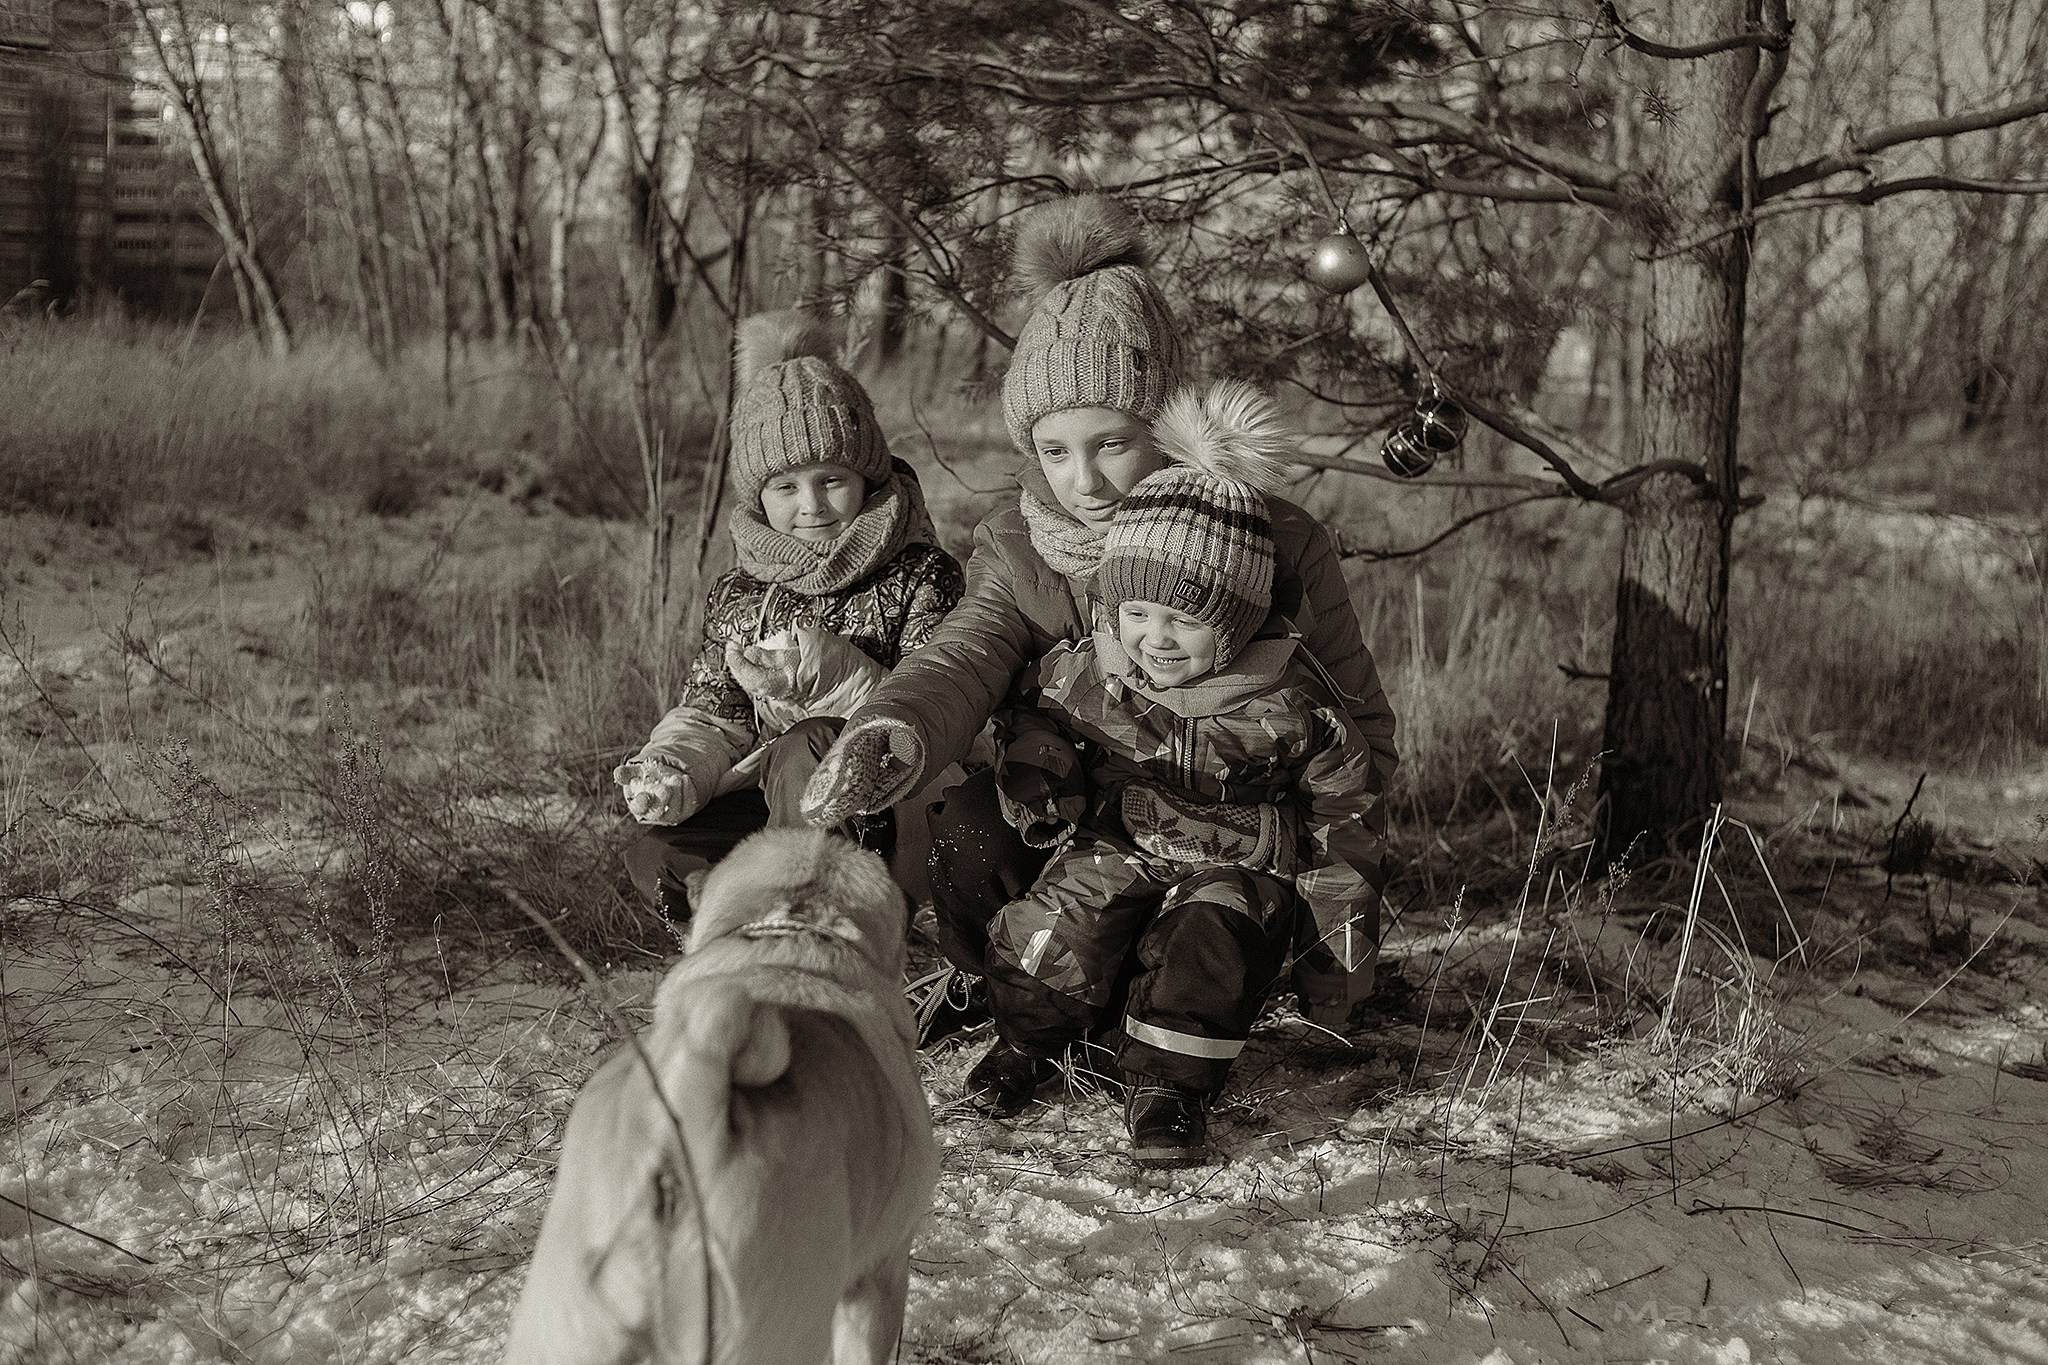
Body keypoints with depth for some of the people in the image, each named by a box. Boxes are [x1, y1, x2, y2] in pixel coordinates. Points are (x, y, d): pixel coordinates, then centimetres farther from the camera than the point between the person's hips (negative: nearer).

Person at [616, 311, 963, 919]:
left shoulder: (919, 578, -6)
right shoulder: (740, 595, 10)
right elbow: (711, 712, 11)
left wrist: (841, 678, -26)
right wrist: (674, 769, -13)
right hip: (765, 802, 5)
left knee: (801, 752, -36)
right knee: (656, 856, -18)